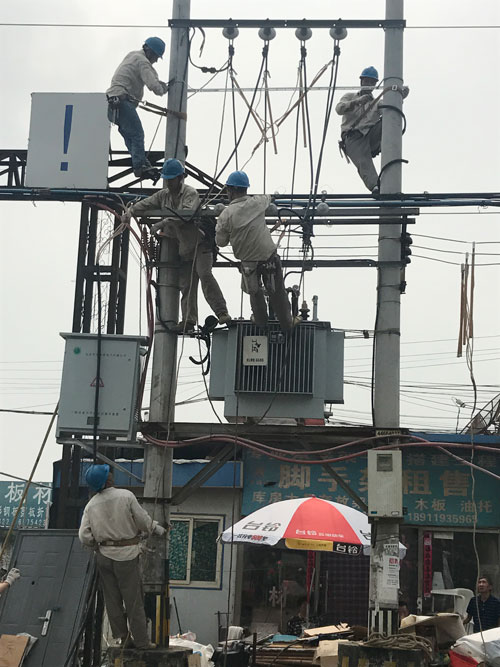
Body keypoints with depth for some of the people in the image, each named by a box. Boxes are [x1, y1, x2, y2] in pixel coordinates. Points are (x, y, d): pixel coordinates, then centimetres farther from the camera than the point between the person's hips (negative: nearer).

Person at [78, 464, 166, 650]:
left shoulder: (91, 505, 0)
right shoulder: (126, 496, -13)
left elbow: (84, 536, -4)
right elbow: (142, 520, -9)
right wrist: (157, 529, 10)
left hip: (104, 556, 4)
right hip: (126, 555, -4)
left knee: (112, 599, 14)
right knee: (133, 599, 4)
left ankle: (122, 637, 22)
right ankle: (141, 641, 10)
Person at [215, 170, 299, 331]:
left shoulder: (226, 215, -15)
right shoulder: (257, 203, -6)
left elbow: (221, 242, -5)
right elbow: (268, 198, 21)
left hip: (248, 260, -1)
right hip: (269, 255, 1)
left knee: (255, 291, 23)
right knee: (277, 291, 14)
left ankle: (260, 320, 38)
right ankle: (286, 323, 28)